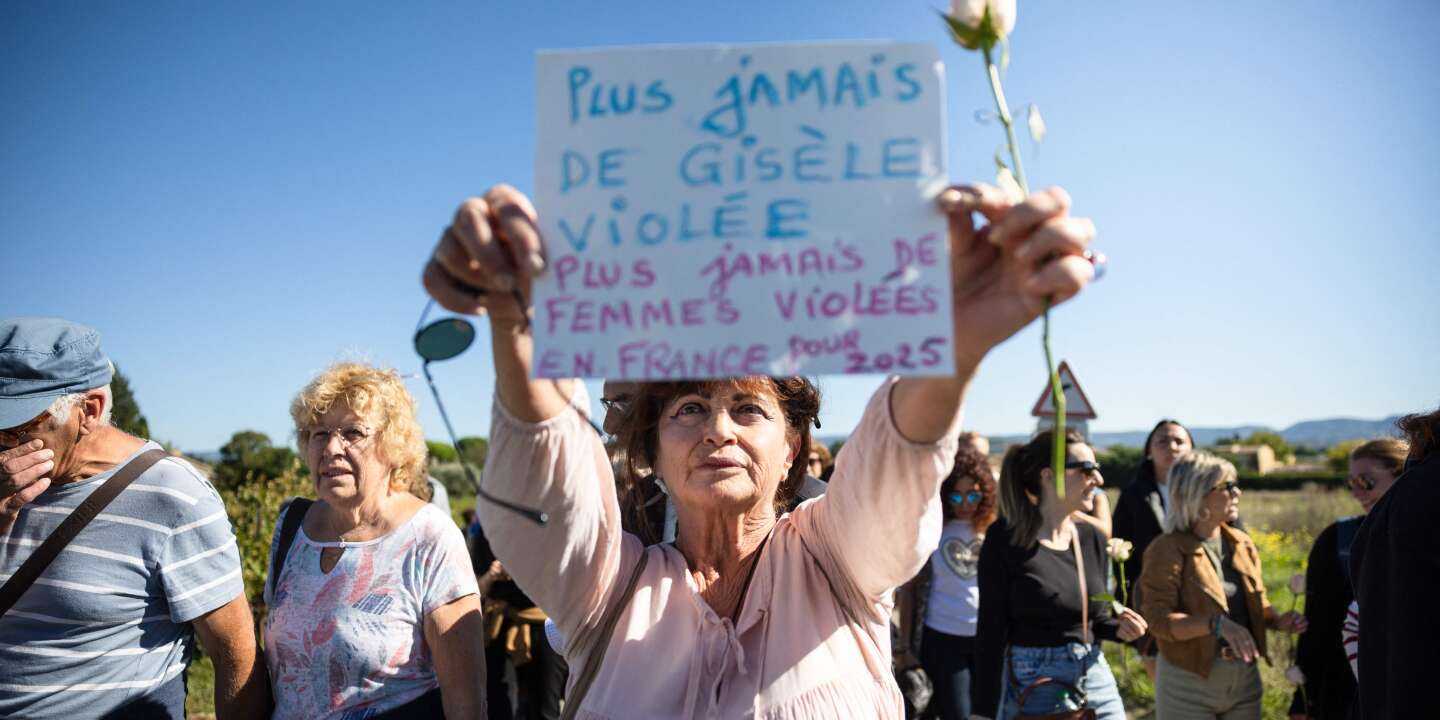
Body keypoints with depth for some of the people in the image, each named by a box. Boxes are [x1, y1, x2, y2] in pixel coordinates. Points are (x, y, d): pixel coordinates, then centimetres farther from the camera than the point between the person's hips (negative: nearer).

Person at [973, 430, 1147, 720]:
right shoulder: (1005, 539, -13)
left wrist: (1119, 628, -6)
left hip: (1099, 685, 6)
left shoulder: (1092, 538, 5)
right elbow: (991, 631, -12)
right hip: (1034, 690, -6)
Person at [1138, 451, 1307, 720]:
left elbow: (1257, 604, 17)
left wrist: (1278, 621, -4)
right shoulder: (1167, 550, -13)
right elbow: (1158, 619, -20)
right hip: (1189, 682, -6)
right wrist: (1216, 624, -32)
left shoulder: (1242, 543, 8)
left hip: (1244, 678, 6)